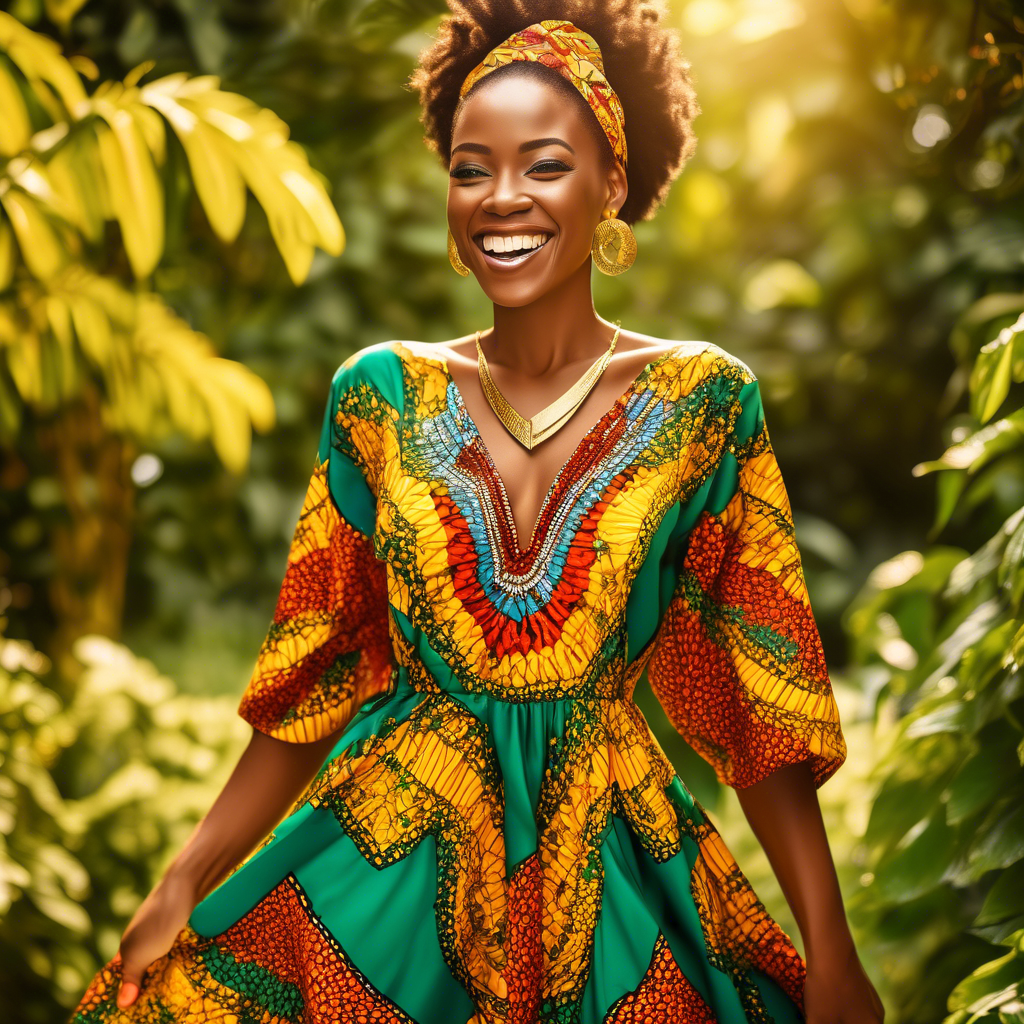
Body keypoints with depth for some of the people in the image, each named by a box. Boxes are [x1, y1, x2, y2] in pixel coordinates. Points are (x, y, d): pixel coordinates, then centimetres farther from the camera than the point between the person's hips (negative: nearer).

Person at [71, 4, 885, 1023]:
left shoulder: (705, 403, -4)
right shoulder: (380, 395, 0)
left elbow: (759, 697, -4)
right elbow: (318, 678, 4)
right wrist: (183, 885, 1)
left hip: (610, 891, -1)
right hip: (382, 878, 1)